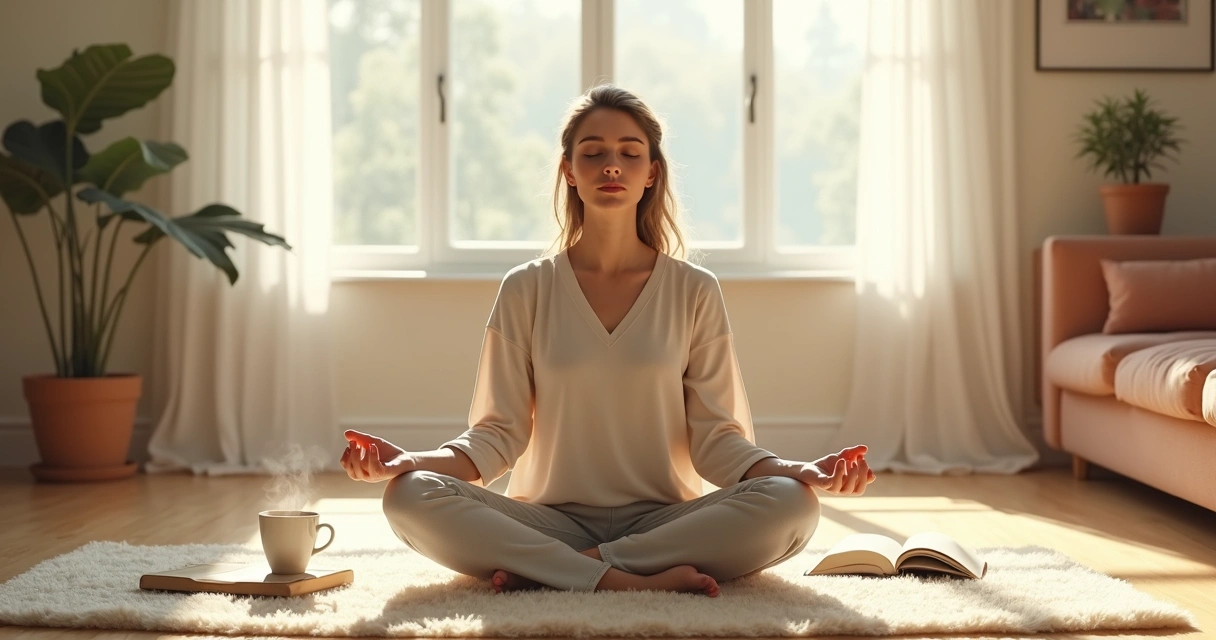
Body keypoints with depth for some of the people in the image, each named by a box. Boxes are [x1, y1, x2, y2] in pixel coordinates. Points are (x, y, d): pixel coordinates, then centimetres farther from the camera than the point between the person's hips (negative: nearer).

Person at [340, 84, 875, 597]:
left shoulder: (694, 292, 6)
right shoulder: (526, 290, 7)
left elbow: (715, 437, 2)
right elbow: (499, 432, 2)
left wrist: (799, 472, -17)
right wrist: (412, 461, -17)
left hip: (664, 519, 1)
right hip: (551, 519, 0)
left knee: (790, 504, -30)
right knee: (410, 496, -27)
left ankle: (545, 571, -24)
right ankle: (631, 581, -31)